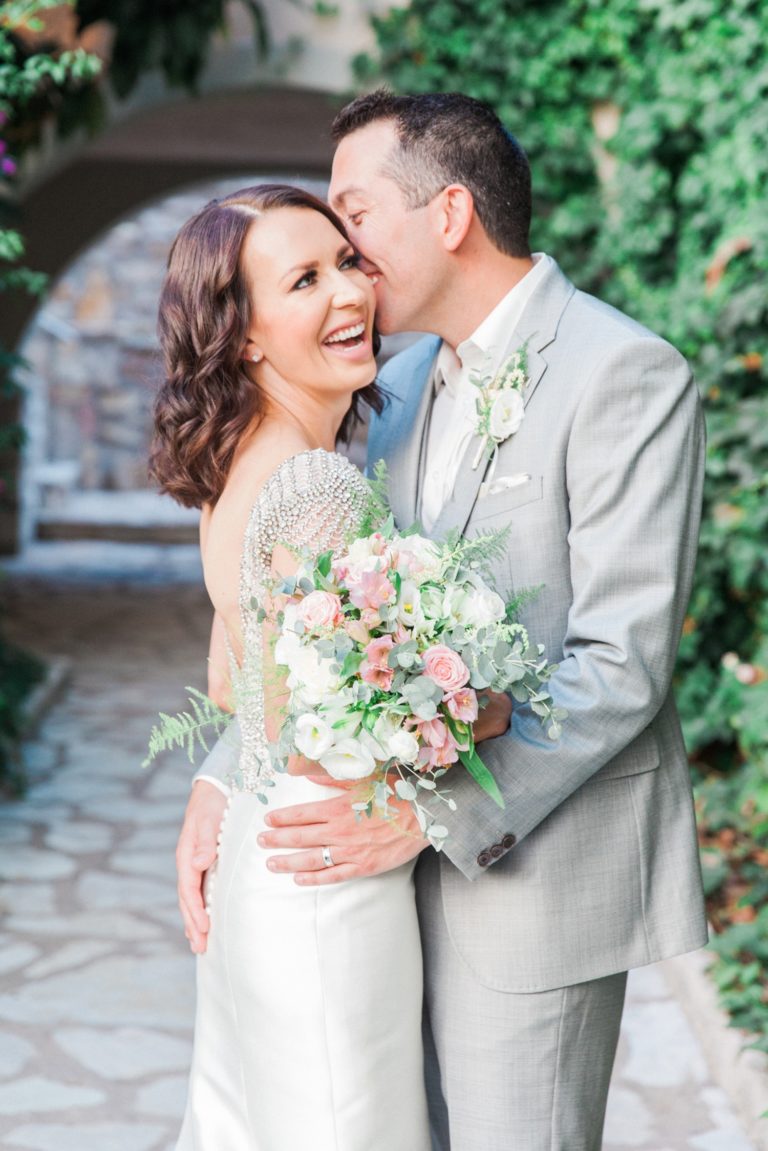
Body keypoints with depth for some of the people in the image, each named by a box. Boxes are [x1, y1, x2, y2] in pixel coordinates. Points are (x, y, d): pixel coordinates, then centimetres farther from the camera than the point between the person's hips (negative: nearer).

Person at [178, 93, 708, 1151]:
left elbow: (623, 660, -20)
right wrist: (221, 778, -2)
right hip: (426, 844, 7)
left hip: (539, 858, -7)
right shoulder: (408, 381, 10)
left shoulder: (627, 375, -15)